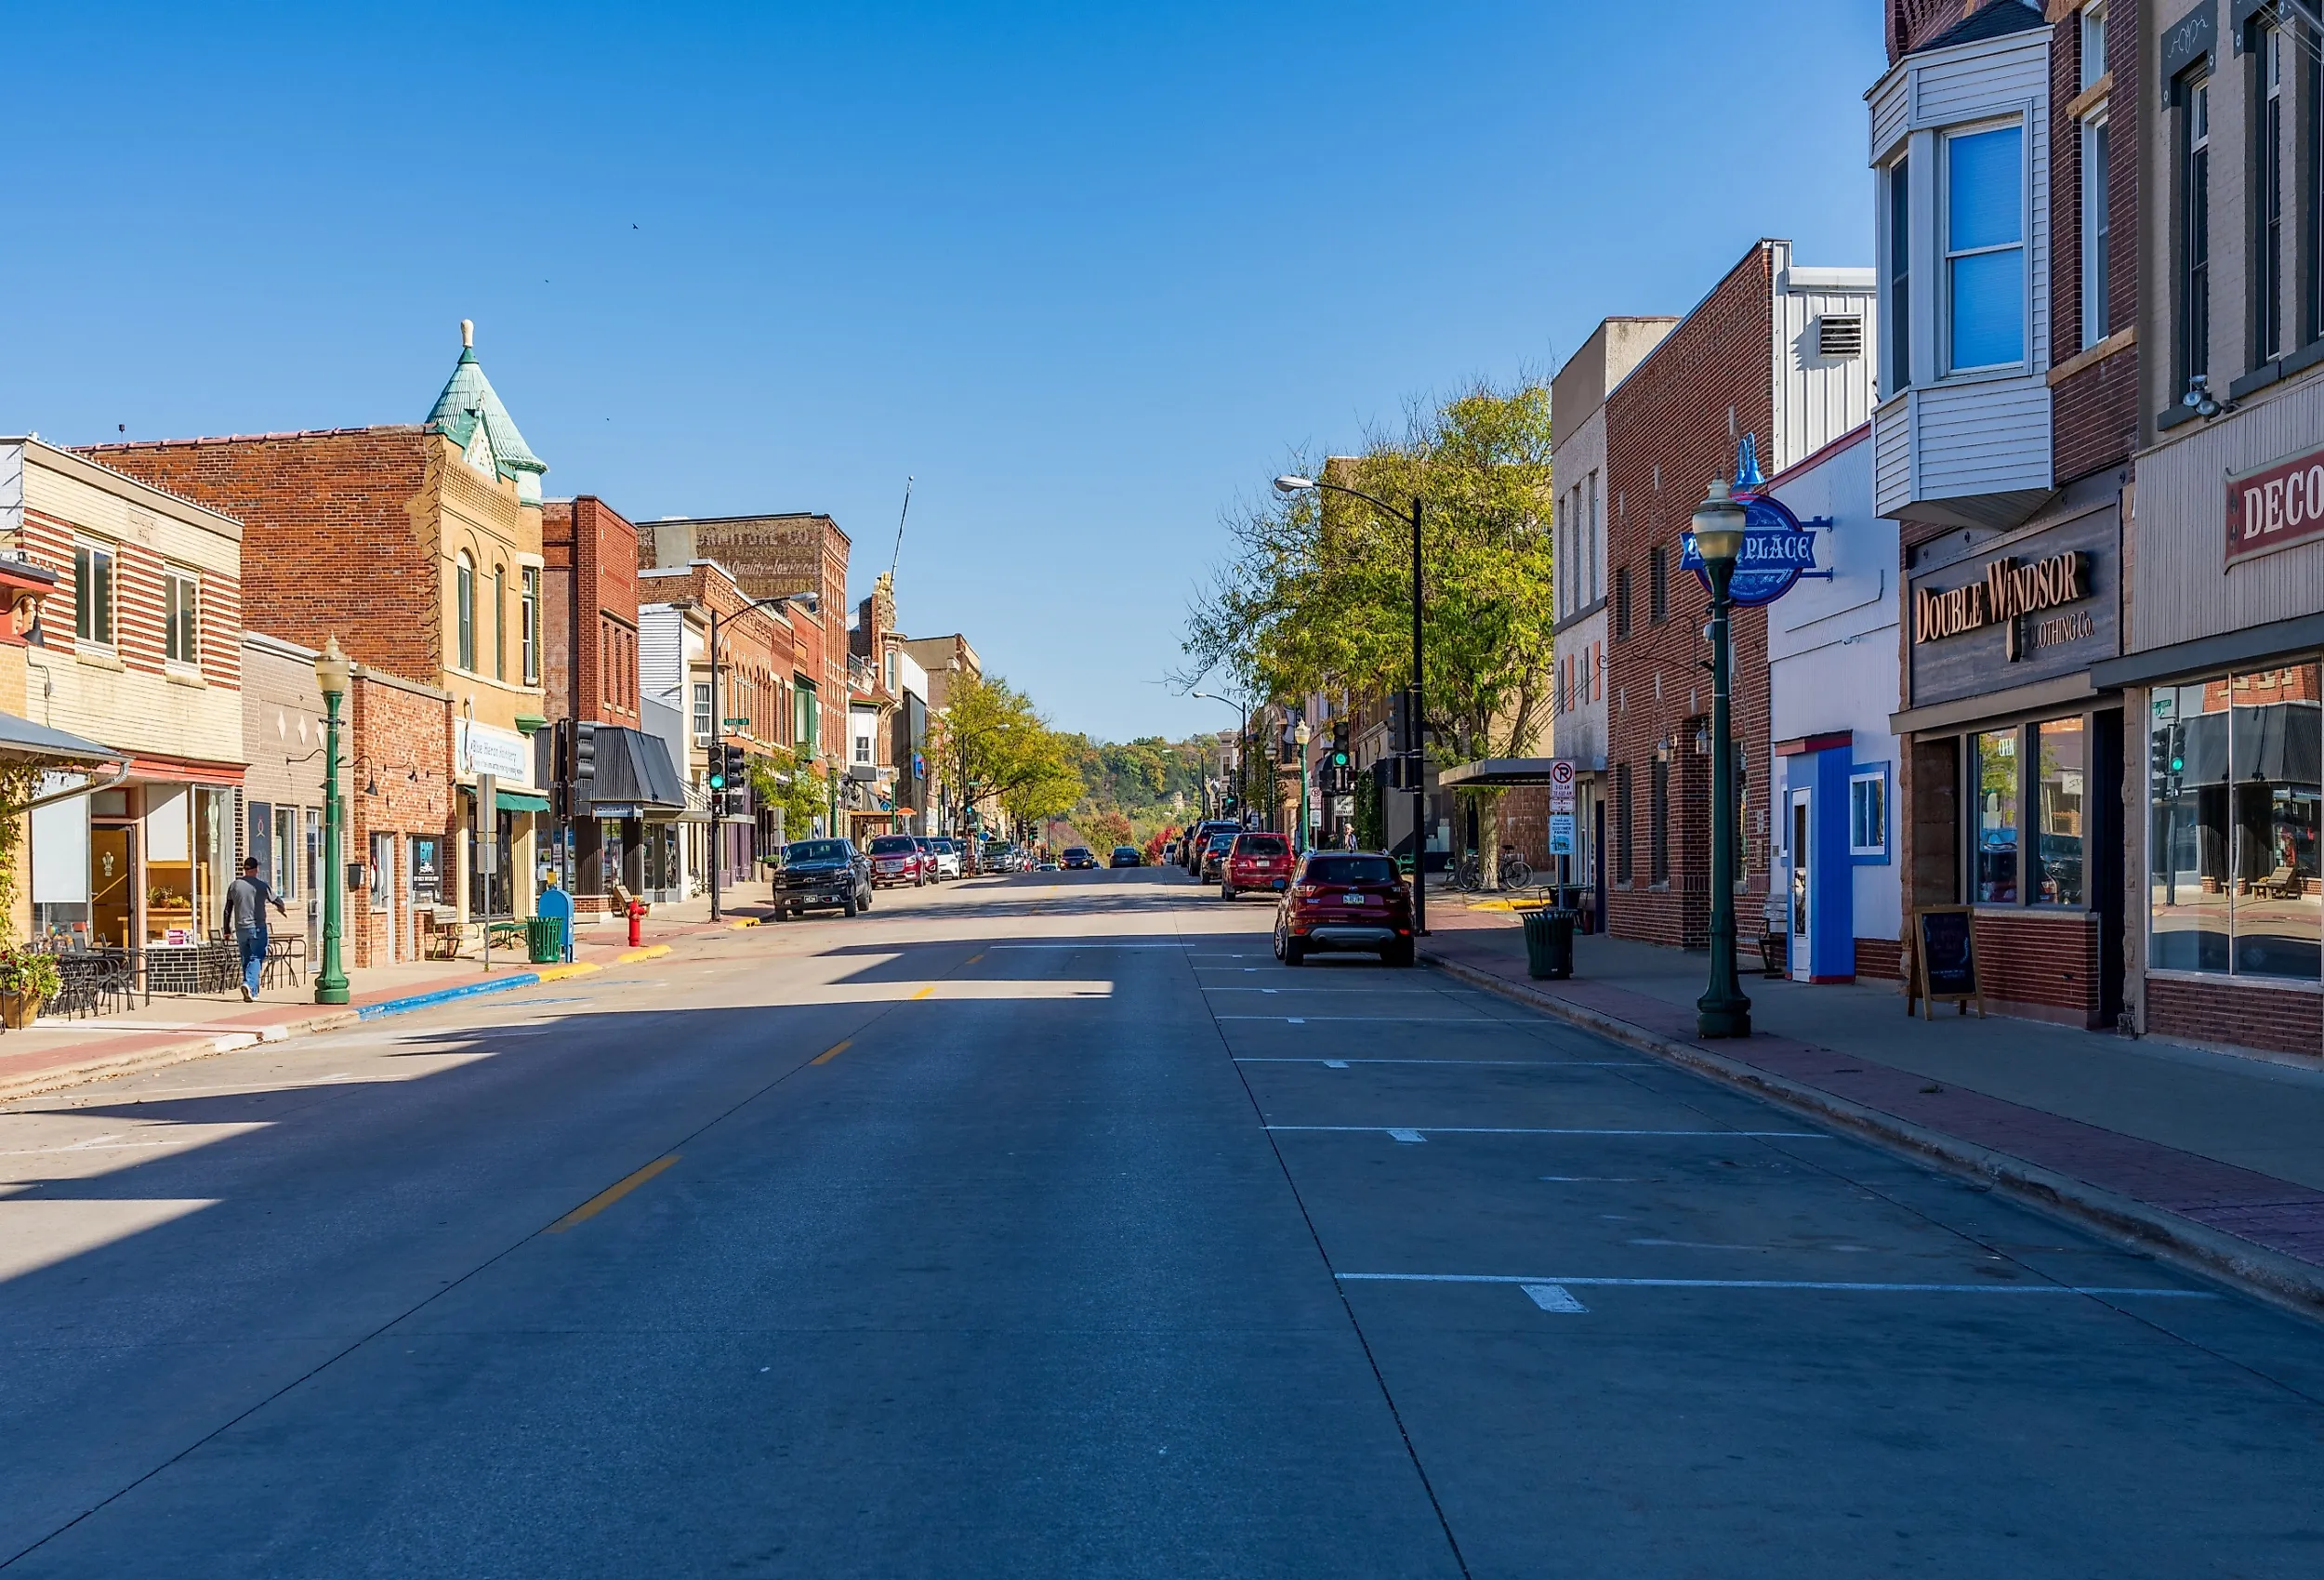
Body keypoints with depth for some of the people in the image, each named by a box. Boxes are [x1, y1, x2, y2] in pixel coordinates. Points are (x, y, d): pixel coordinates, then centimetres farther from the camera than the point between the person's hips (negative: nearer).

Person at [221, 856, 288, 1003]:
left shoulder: (234, 885, 4)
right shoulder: (261, 885, -6)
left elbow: (227, 910, 8)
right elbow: (276, 901, 8)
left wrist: (227, 930, 16)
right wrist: (282, 910, 30)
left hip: (240, 929, 4)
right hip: (257, 927, -4)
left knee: (246, 958, 13)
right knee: (256, 958, -4)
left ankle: (252, 991, 14)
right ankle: (249, 984, -25)